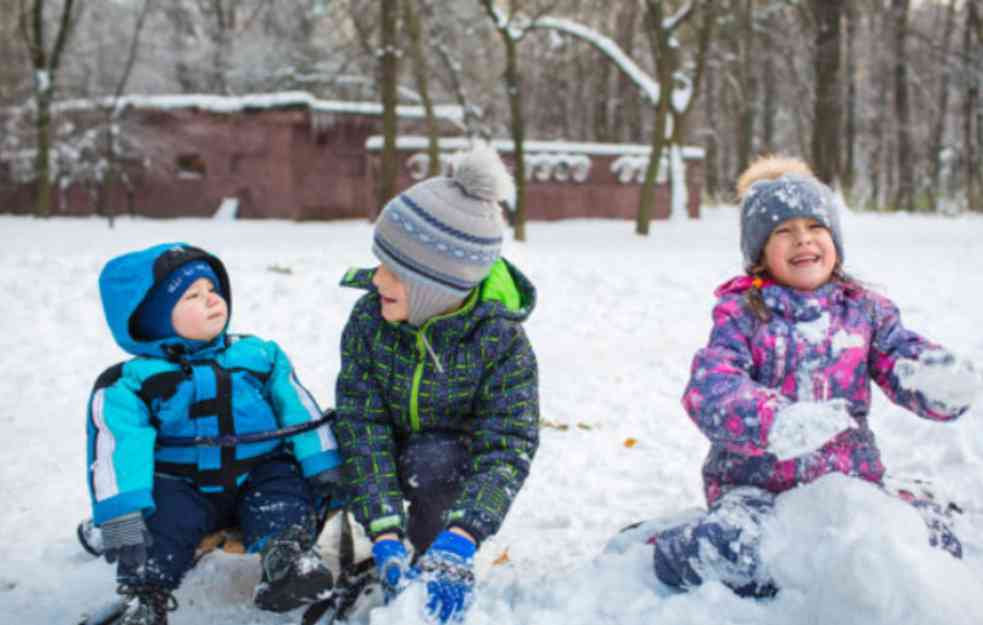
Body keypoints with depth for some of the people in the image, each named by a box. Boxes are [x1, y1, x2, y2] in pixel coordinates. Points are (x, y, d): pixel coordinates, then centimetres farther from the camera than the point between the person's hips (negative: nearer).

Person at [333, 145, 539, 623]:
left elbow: (507, 446, -36)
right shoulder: (368, 318, -24)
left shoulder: (500, 338, -30)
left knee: (431, 461, -35)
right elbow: (362, 424, -29)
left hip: (456, 452, -3)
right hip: (393, 445, 4)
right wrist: (384, 534, -41)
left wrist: (458, 540, -52)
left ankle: (436, 554, -10)